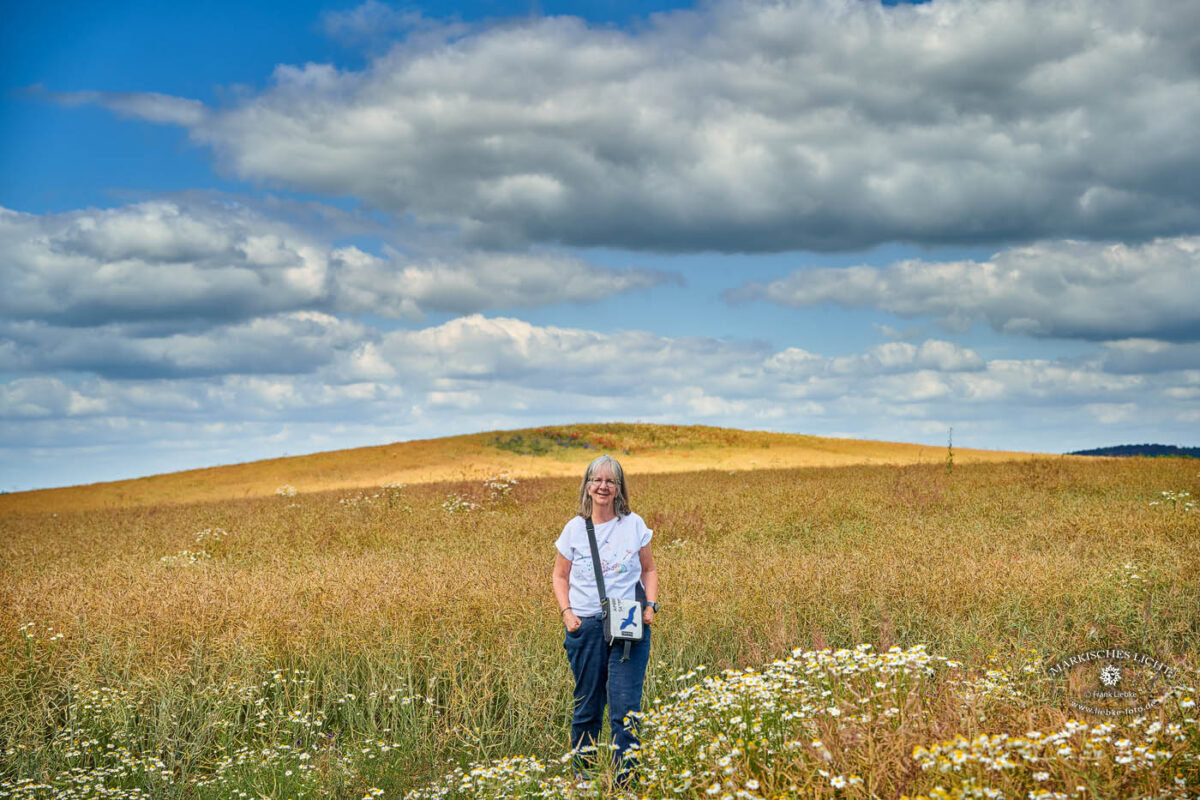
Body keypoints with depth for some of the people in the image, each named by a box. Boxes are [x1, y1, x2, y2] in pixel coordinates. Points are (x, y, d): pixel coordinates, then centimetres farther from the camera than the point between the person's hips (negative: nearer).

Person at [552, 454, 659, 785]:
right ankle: (581, 776, 25)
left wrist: (651, 605, -3)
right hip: (585, 625, 1)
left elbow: (649, 570, 12)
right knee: (587, 705, 9)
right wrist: (566, 612, -3)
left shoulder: (634, 525, 4)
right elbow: (560, 576, 12)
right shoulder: (574, 529, 4)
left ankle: (625, 780, -4)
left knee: (625, 707, -9)